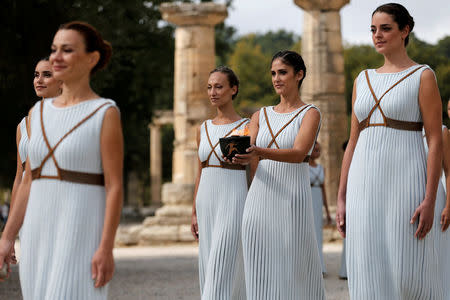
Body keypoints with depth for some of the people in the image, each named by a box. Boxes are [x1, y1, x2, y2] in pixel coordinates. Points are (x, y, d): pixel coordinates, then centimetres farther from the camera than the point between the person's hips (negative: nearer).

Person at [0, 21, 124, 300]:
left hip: (81, 233, -7)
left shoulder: (106, 113, -6)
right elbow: (29, 181, 15)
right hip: (39, 234, 7)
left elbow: (115, 186, -10)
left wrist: (107, 248, -17)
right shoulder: (39, 112, 13)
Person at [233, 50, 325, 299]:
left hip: (292, 199, -4)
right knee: (260, 272, 1)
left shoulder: (310, 114, 2)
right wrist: (238, 156, -20)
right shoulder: (260, 116, 16)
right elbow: (250, 158, 4)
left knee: (294, 271, -5)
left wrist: (260, 153, -32)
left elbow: (298, 154, -15)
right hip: (259, 197, 4)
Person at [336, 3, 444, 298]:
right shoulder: (363, 80, 15)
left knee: (409, 274, -6)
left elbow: (436, 141, -7)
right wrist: (342, 199, 10)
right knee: (370, 273, 3)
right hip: (365, 185, 5)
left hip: (404, 182, -5)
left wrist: (430, 201, -15)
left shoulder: (423, 76, -1)